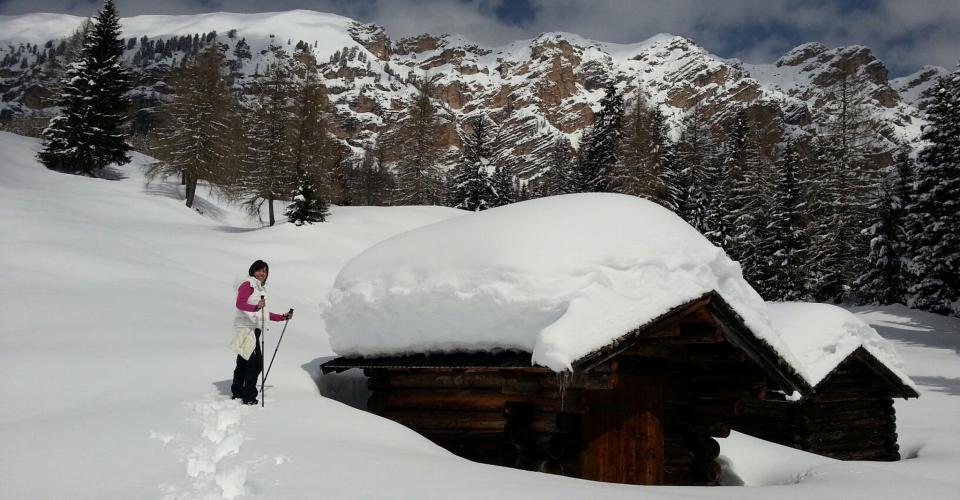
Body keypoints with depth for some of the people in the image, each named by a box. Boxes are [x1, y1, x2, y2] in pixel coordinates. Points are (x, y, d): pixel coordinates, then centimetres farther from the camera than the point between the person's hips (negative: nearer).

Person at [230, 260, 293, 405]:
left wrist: (282, 317, 21)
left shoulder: (260, 288, 20)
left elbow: (263, 314, 24)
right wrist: (256, 307, -39)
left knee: (243, 363, 16)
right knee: (256, 364, -11)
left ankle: (237, 394, 25)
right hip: (245, 328, -9)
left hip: (253, 329, 9)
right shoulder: (247, 284, -7)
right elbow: (239, 304, -23)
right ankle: (249, 398, -7)